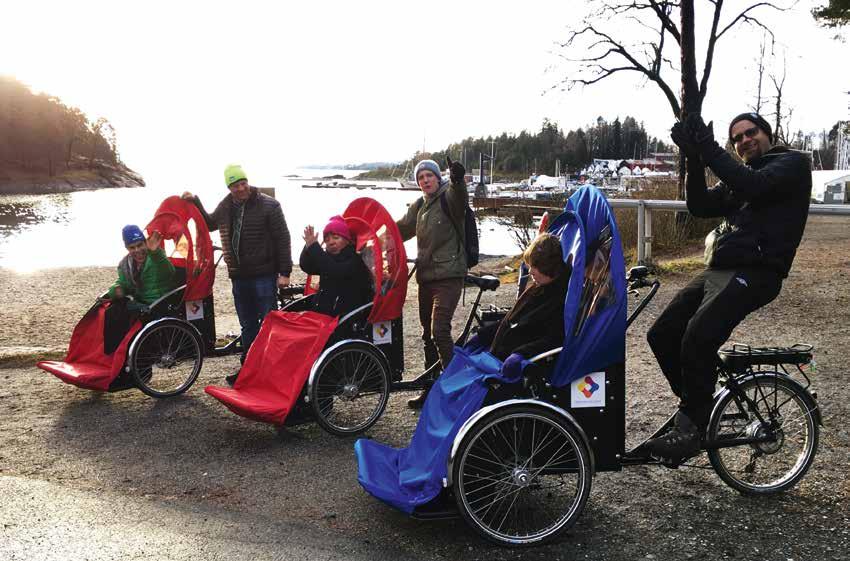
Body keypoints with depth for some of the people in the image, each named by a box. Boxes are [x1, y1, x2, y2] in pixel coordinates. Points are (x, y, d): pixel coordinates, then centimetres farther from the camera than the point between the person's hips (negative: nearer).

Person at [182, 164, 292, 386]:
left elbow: (282, 239, -11)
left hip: (264, 275, -6)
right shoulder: (225, 206, 9)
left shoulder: (268, 205, -10)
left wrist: (284, 272, -14)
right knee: (248, 326, 15)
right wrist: (195, 202, 18)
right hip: (239, 276, 6)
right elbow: (210, 224, 30)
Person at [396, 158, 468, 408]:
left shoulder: (449, 196, -8)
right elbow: (402, 228, 23)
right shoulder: (419, 205, 14)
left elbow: (459, 199, -32)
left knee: (440, 330, -19)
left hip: (448, 276, -8)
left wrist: (457, 180, -53)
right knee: (428, 333, 14)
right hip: (426, 275, 8)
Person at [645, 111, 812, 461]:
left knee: (698, 339, -26)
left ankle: (691, 428, -14)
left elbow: (755, 186, -17)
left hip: (753, 274, -8)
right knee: (662, 335, -1)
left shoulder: (793, 164, 5)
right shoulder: (737, 178, 26)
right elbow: (700, 206, 8)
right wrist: (694, 158, -3)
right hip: (716, 272, 8)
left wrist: (710, 150, -14)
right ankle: (699, 405, 15)